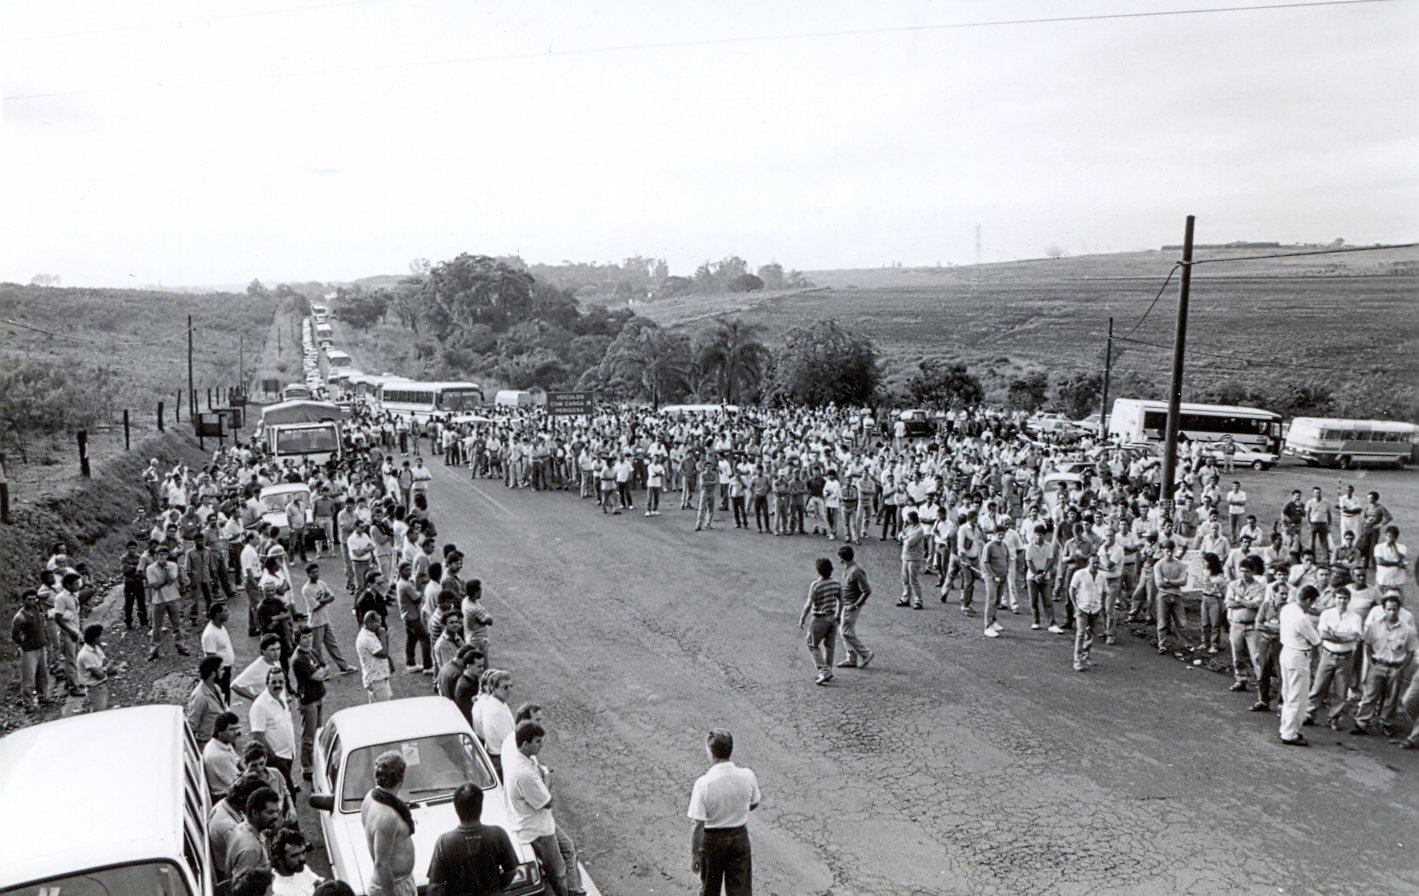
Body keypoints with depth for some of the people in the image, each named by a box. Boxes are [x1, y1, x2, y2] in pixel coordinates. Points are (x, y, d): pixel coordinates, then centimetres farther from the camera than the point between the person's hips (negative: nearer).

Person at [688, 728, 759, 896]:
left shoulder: (703, 783, -25)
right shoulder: (747, 776, -15)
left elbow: (697, 825, -21)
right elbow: (754, 805, 5)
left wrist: (694, 855, -10)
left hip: (712, 839, -2)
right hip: (740, 837, 2)